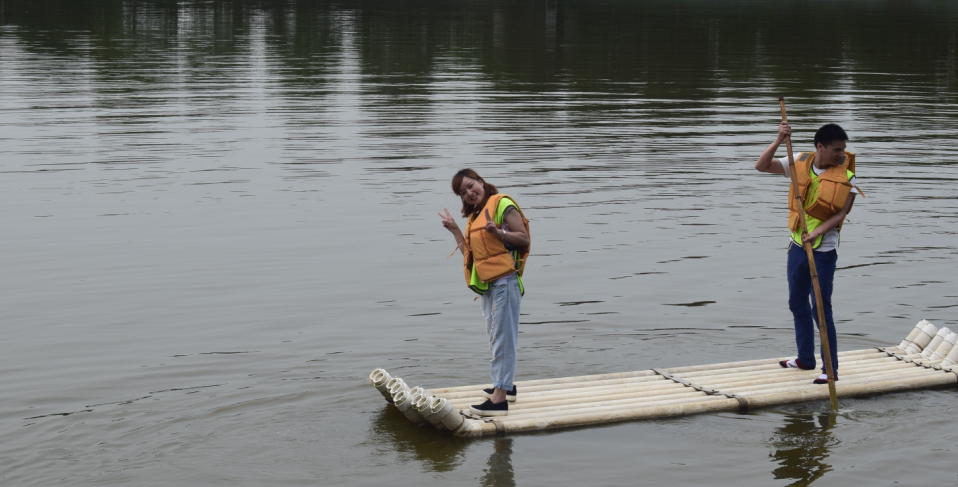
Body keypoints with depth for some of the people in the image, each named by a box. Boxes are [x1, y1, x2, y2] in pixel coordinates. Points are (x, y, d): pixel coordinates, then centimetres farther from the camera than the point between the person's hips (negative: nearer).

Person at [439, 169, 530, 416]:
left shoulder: (502, 205, -7)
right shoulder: (474, 215, 19)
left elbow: (524, 238, -13)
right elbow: (469, 252, 16)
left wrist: (497, 232, -26)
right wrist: (454, 229, 12)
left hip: (505, 280, -10)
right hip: (487, 284, 10)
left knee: (503, 337, -10)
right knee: (496, 336, 19)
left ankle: (500, 398, -13)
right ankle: (506, 385, 32)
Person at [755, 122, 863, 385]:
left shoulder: (846, 175, -10)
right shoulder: (799, 163, -1)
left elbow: (841, 213, -16)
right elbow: (761, 166, -3)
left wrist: (817, 232, -31)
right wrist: (778, 141, -18)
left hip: (824, 250, -5)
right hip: (797, 245, 5)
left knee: (820, 308, -6)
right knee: (798, 304, 17)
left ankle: (831, 369, 1)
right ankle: (805, 358, 32)